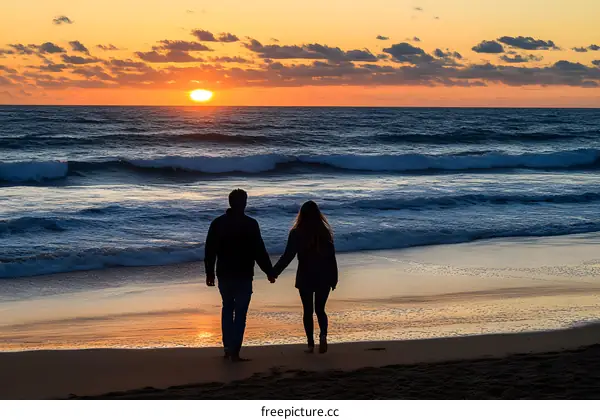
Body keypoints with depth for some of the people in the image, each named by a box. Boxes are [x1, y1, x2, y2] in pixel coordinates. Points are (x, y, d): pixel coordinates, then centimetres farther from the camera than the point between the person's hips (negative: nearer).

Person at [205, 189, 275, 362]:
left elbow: (210, 251, 5)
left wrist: (209, 273, 14)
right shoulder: (250, 224, -9)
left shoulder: (217, 223, 3)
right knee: (240, 313, 0)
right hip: (243, 276, -4)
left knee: (227, 309, 20)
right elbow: (259, 251, -10)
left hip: (224, 275, 4)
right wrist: (269, 272, -1)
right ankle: (234, 352, -4)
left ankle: (228, 347, 19)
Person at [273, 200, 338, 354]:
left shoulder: (296, 233, -8)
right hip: (324, 278, 2)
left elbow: (287, 256, -10)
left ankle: (311, 344, 8)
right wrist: (334, 278, 8)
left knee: (308, 311, 9)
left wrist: (274, 272, -1)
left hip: (305, 278, -2)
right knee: (320, 310, 12)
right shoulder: (325, 232, -1)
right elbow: (332, 257, 0)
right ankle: (323, 335, -14)